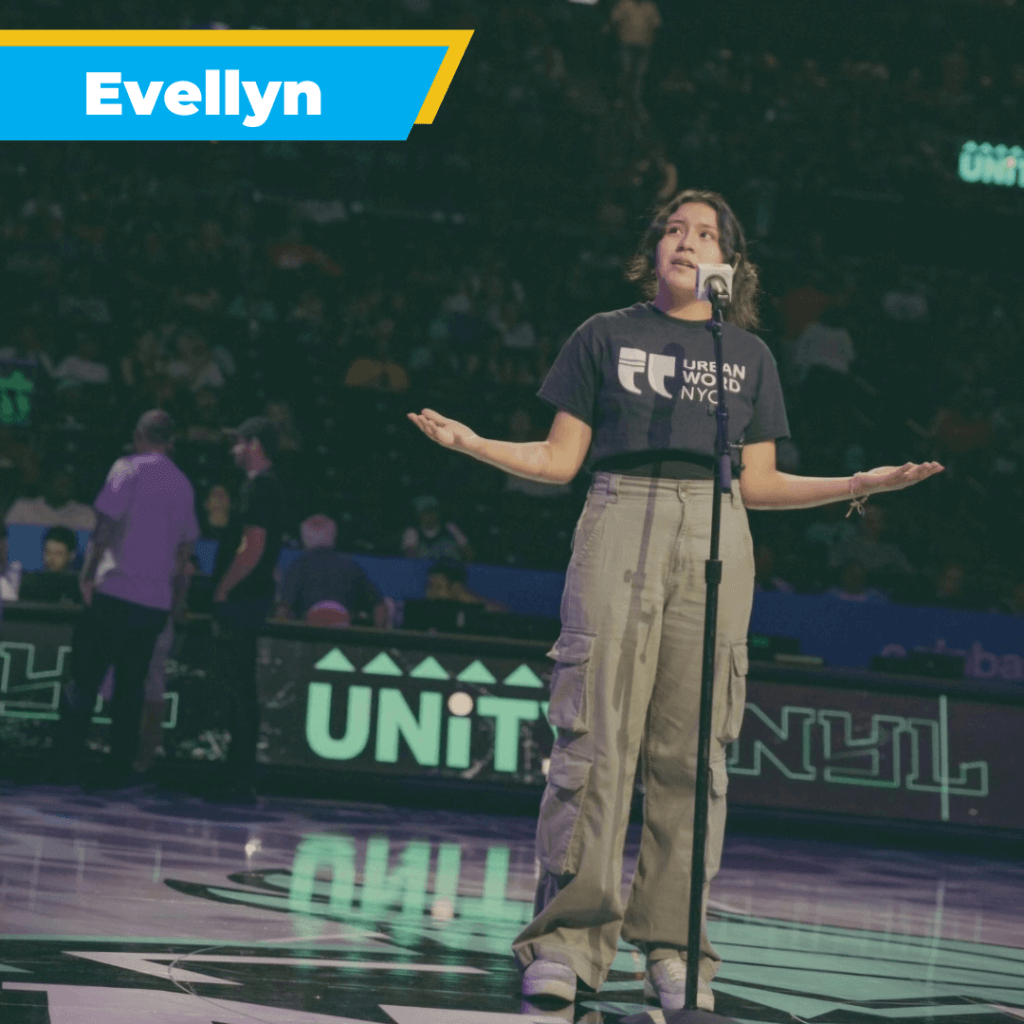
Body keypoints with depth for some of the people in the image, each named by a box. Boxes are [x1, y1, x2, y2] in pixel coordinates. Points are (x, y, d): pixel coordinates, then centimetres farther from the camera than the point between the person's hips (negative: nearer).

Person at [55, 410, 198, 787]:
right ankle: (121, 768, 6)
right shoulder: (184, 484, 13)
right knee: (130, 688, 10)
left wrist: (87, 574, -8)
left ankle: (68, 760, -7)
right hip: (157, 602, 5)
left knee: (82, 681, 0)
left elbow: (105, 525, -11)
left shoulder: (128, 469, -3)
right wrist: (178, 596, 26)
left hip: (115, 591, -5)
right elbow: (186, 549, 18)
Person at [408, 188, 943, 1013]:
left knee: (691, 749, -3)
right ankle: (568, 938, -11)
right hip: (619, 522, -2)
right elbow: (562, 458, 12)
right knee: (595, 735, -11)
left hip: (713, 538, 2)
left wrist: (859, 484, 9)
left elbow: (757, 483, 18)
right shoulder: (606, 336, 15)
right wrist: (472, 443, -3)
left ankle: (673, 944, 1)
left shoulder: (749, 355, 20)